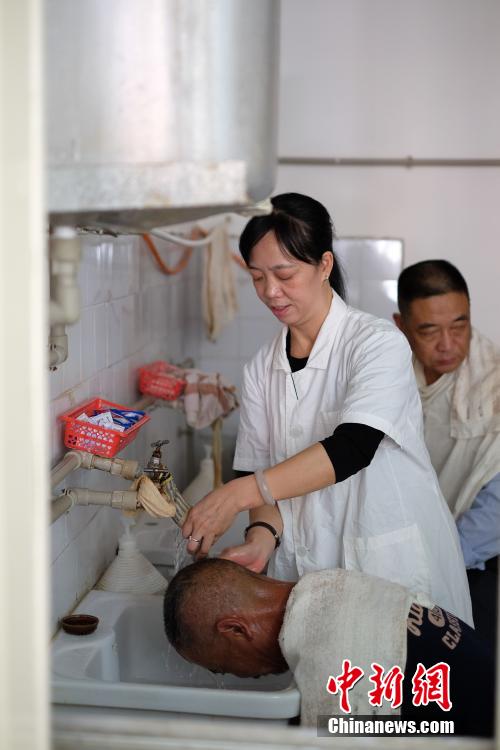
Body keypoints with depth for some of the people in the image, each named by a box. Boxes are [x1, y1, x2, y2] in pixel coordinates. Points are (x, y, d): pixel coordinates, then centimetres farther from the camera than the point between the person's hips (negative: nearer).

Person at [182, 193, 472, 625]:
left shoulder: (378, 343, -11)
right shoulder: (262, 369, 6)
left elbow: (352, 448, -25)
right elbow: (265, 469, 6)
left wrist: (238, 493, -33)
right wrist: (263, 534, -16)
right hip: (304, 568, 4)